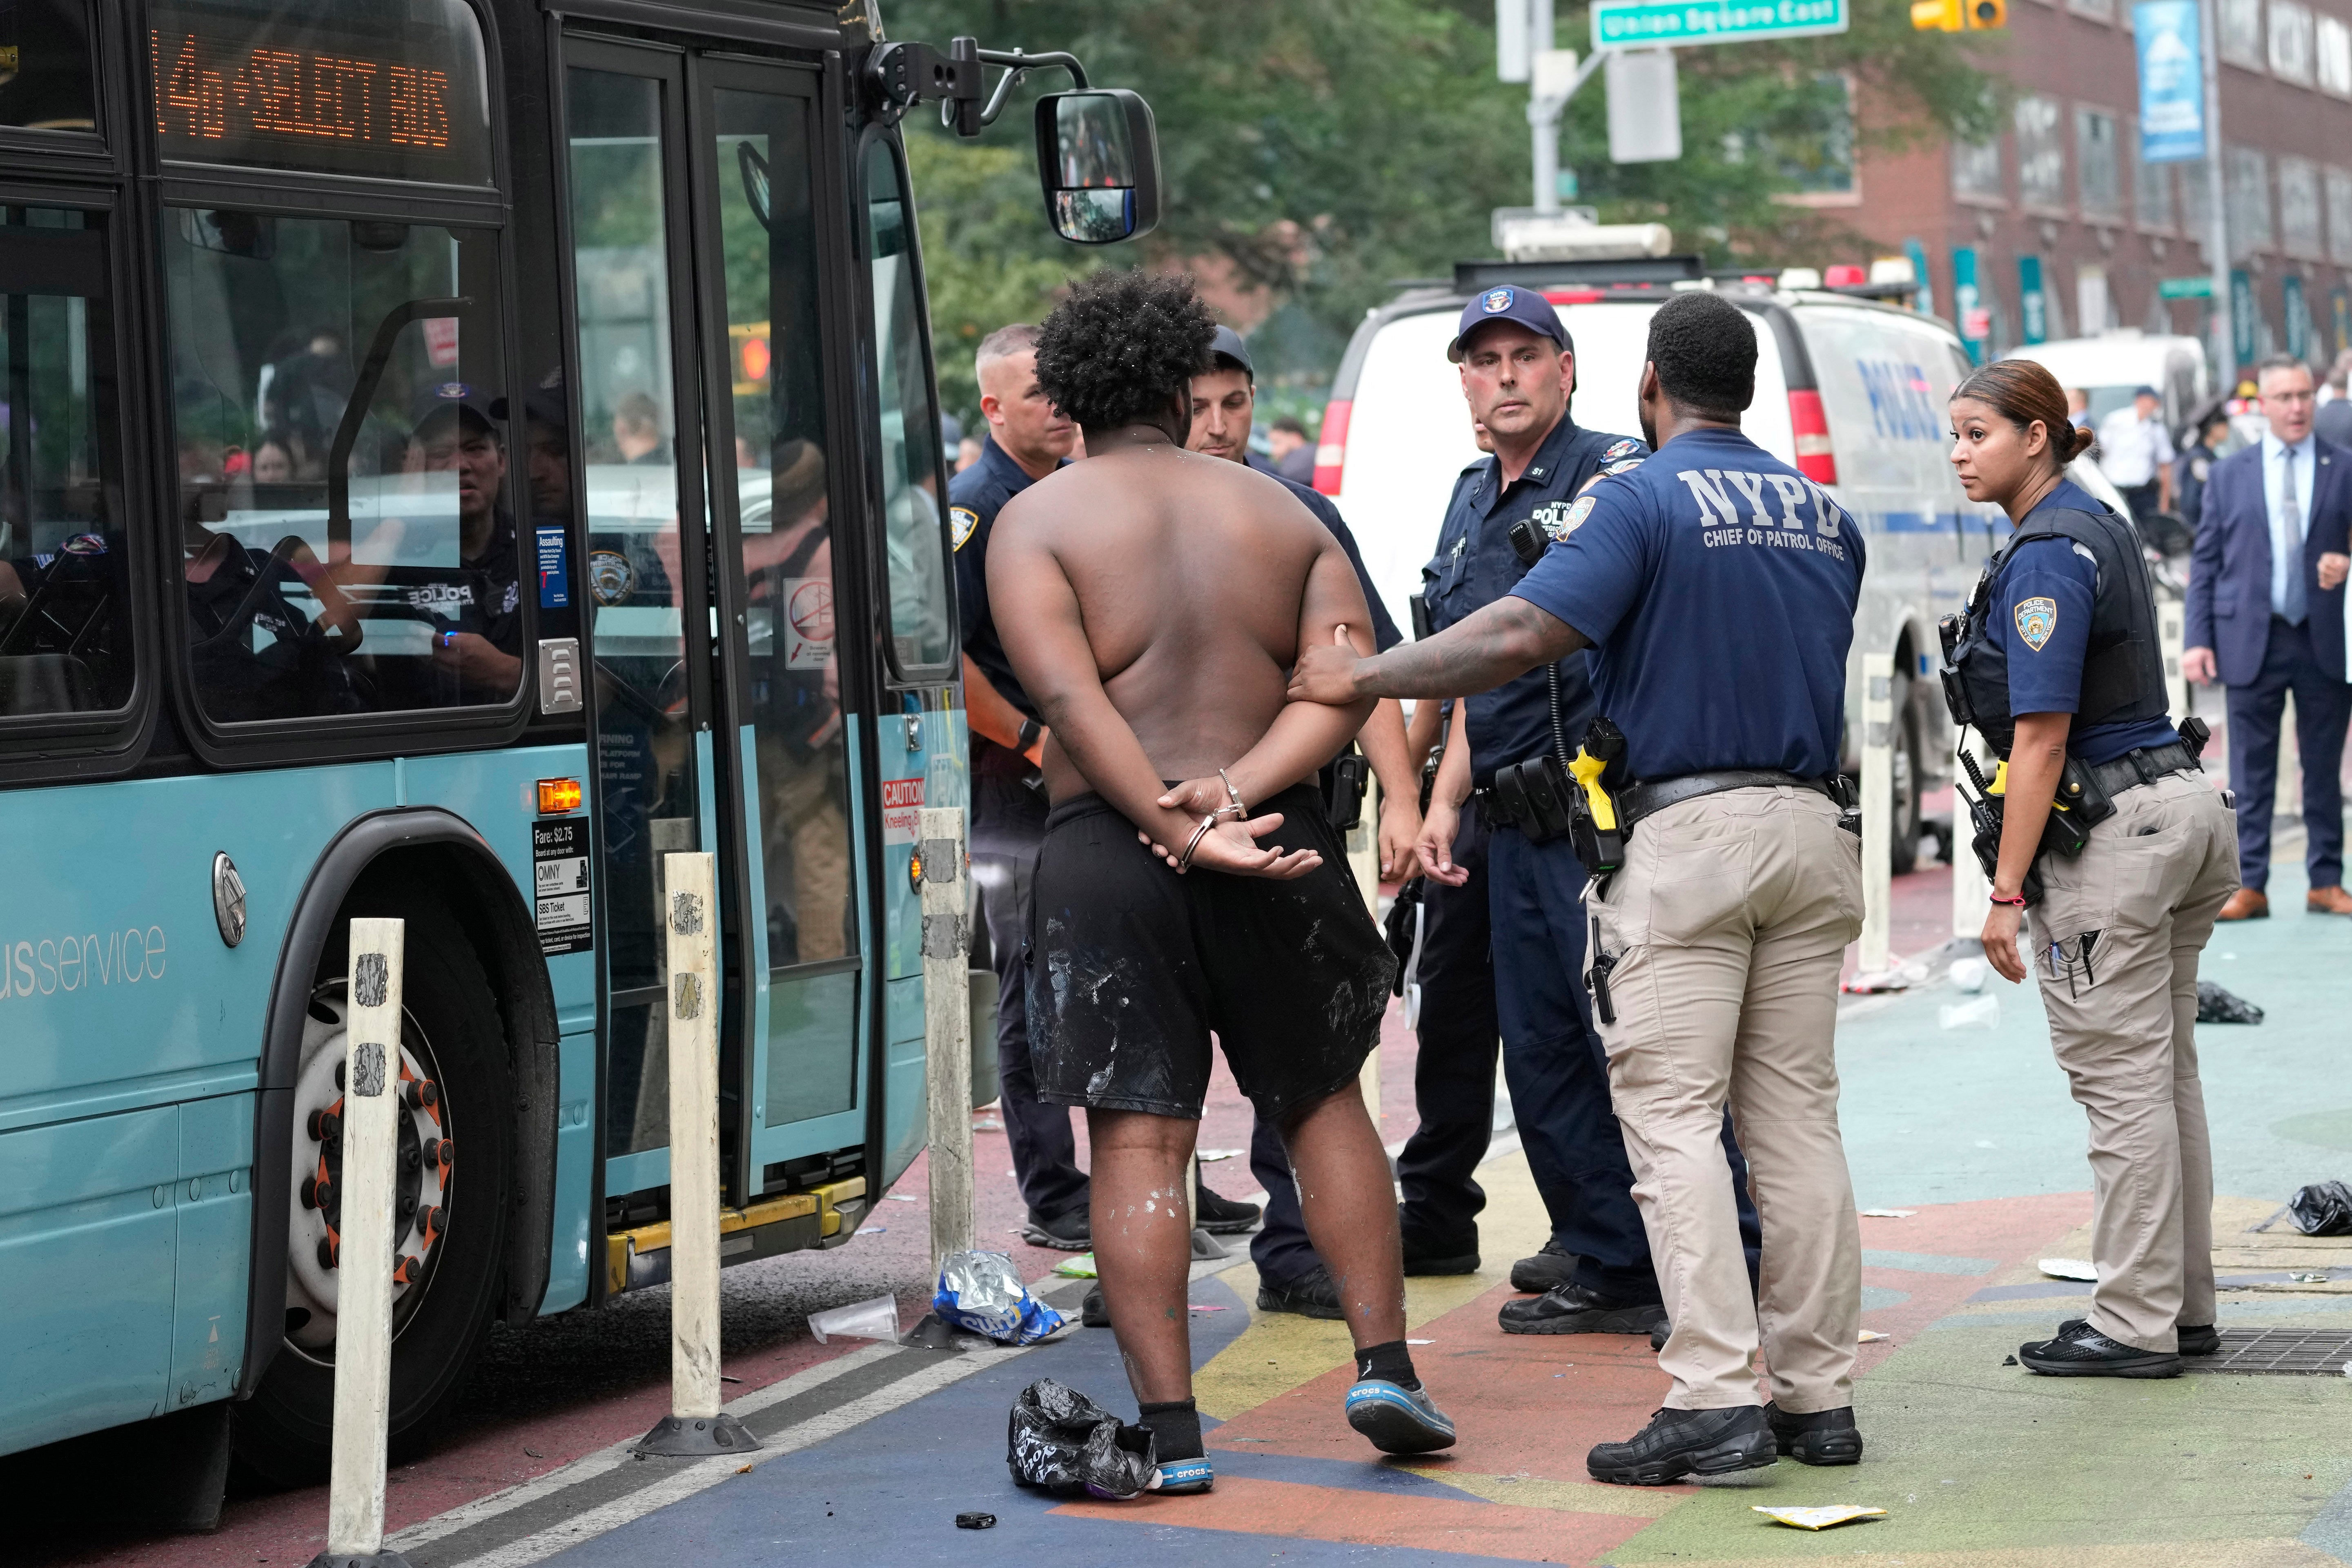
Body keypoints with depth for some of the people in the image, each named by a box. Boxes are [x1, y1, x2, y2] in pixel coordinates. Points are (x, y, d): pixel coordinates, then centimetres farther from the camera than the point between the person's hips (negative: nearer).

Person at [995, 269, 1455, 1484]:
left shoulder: (1038, 520, 2)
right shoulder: (1280, 512, 13)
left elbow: (1069, 697, -13)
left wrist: (1176, 829, -17)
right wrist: (1236, 791, -13)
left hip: (1108, 850, -3)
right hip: (1279, 843, 3)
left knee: (1138, 1138, -2)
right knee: (1321, 1102, 19)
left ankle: (1170, 1429, -3)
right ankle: (1383, 1366, 14)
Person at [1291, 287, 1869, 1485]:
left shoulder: (1641, 500, -8)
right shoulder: (1821, 512, 14)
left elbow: (1523, 634, -19)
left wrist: (1361, 679, -10)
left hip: (1685, 834, -6)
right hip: (1809, 826, 6)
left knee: (1673, 1117, -5)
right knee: (1797, 1116, 9)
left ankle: (1715, 1396, -12)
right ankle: (1818, 1393, 9)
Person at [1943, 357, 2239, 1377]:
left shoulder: (2046, 555, -15)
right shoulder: (2101, 528, 15)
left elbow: (2042, 737, -19)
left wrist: (2009, 891, -18)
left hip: (2111, 832, -10)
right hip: (2178, 802, 10)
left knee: (2121, 1081, -5)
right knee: (2164, 1074, 14)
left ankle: (2135, 1324, 0)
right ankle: (2183, 1309, 20)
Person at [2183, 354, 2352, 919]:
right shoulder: (2229, 475, 8)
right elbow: (2204, 561, 6)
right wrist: (2198, 638, -1)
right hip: (2252, 640, 0)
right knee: (2251, 771, 1)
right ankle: (2249, 885, 5)